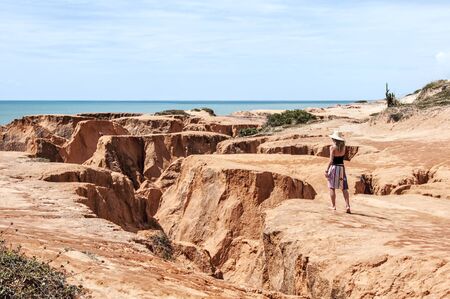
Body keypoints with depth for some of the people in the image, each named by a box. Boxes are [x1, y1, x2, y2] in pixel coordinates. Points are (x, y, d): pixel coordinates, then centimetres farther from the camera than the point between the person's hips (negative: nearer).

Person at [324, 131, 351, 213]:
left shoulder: (332, 147, -9)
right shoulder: (343, 147, 5)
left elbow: (331, 160, -14)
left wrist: (326, 170, -10)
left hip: (334, 167, -4)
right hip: (341, 167, 4)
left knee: (332, 188, 5)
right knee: (344, 188, 4)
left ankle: (333, 206, 5)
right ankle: (347, 206, -5)